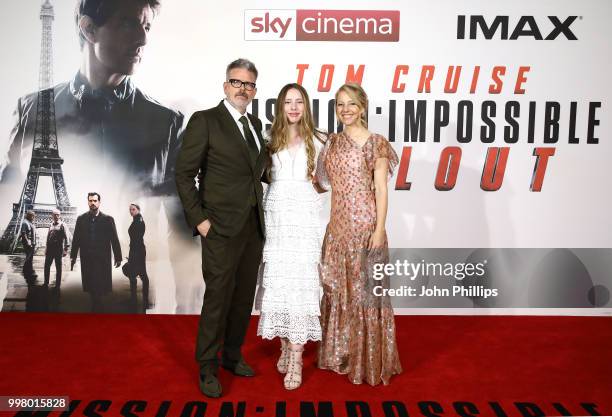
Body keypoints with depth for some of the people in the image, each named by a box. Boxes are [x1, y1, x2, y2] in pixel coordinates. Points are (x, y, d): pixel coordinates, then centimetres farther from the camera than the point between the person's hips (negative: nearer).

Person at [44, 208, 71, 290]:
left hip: (58, 249, -5)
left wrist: (66, 249, -20)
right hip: (50, 249, 5)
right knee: (47, 266, 10)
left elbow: (66, 237, -12)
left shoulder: (62, 225, -5)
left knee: (58, 267, 4)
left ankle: (57, 285, 11)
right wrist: (46, 249, 15)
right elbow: (48, 237, 18)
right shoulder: (51, 225, 12)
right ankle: (46, 283, 24)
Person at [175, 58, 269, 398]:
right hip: (221, 228, -6)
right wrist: (198, 219, -12)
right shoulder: (205, 121, -6)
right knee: (218, 299, 0)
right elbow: (184, 174, -8)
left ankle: (232, 355, 31)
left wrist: (259, 210, 11)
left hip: (254, 227, 6)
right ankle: (207, 368, 16)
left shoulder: (255, 124, 14)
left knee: (244, 298, 14)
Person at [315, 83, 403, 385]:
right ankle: (340, 352, 28)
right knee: (337, 288, 12)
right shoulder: (332, 143, 11)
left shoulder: (375, 143, -5)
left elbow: (381, 189, -8)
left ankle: (368, 359, 16)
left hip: (365, 225, -6)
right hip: (338, 225, 6)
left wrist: (380, 228, -14)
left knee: (365, 288, 2)